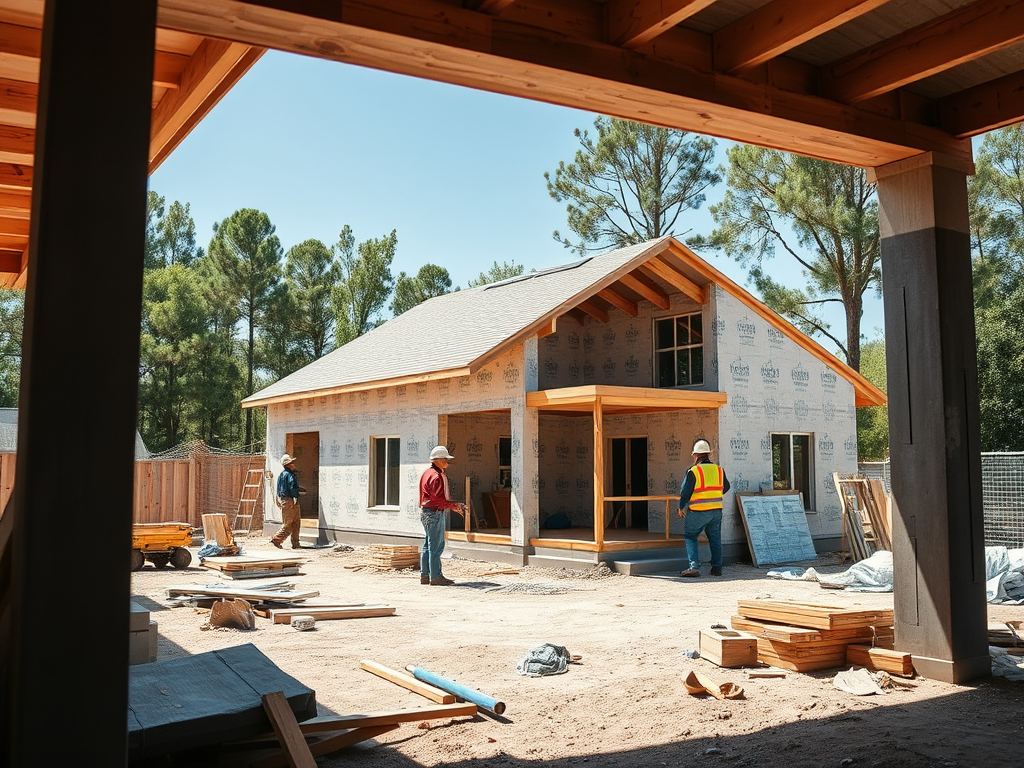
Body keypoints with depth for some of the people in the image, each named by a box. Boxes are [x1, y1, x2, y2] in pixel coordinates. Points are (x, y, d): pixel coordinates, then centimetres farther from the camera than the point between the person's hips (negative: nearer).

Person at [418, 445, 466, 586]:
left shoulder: (429, 473, 17)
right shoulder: (435, 476, -17)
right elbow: (438, 500, -21)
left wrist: (454, 506, 11)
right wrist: (455, 505, -13)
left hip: (427, 512, 11)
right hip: (434, 513, -11)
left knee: (428, 546, 14)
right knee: (436, 546, -7)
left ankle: (425, 575, 19)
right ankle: (436, 577, -4)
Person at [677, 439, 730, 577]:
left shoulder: (693, 471, -12)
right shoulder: (719, 470, 5)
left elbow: (685, 492, -11)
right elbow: (726, 487, 19)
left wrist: (681, 508, 4)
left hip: (698, 512, -5)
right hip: (717, 510, 5)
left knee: (690, 537, 7)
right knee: (715, 539, 15)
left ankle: (694, 567, -4)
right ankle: (717, 568, 17)